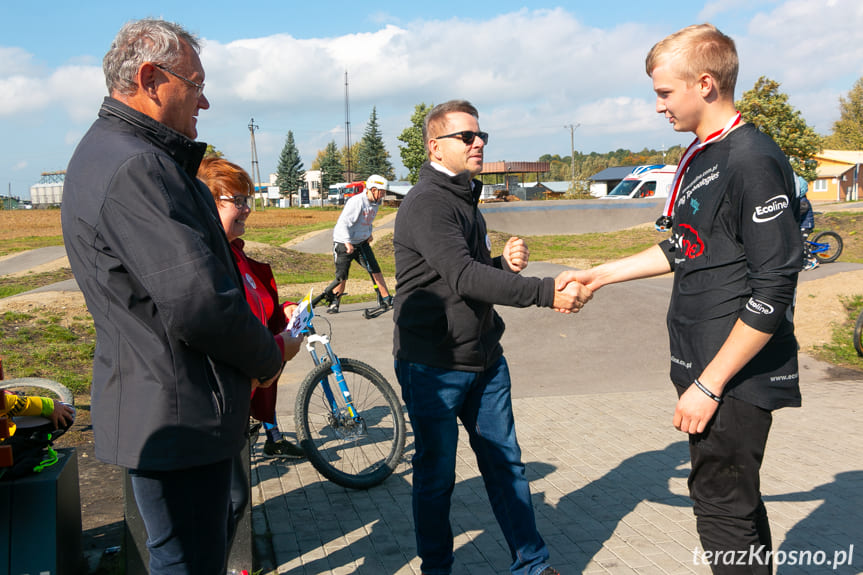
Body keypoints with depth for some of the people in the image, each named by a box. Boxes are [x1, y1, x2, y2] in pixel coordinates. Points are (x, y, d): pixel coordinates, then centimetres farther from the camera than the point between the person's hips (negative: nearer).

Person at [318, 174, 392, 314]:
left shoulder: (375, 203, 3)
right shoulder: (356, 202, -23)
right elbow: (343, 223, -28)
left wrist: (369, 233, 12)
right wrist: (347, 242, -36)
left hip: (362, 242, 7)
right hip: (344, 243, -7)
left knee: (375, 270, -1)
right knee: (342, 277, -3)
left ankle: (386, 299, 7)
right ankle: (334, 303, 15)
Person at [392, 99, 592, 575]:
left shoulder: (465, 198, 15)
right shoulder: (427, 203, -16)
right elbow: (463, 277, -28)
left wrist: (506, 264, -1)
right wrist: (545, 292, -34)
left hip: (484, 358, 8)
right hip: (433, 366, -8)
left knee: (506, 464, 13)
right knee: (436, 473, 7)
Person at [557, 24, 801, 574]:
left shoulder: (754, 160, -18)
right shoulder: (701, 158, 12)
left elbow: (773, 292, -22)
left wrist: (708, 385, -19)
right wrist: (600, 275, 20)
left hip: (737, 376, -9)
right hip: (704, 367, 9)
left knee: (723, 506, -1)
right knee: (737, 498, 18)